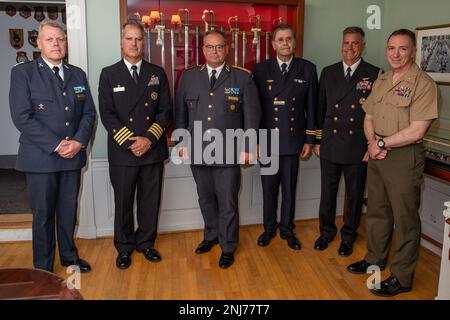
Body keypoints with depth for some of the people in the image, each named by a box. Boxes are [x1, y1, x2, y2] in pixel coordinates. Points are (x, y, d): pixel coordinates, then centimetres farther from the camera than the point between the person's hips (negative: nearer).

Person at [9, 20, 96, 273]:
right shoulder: (23, 73, -3)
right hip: (41, 157, -4)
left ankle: (69, 256, 33)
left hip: (73, 155, 4)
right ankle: (43, 269, 21)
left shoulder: (78, 74, 12)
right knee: (43, 215, 6)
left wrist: (79, 141, -9)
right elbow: (22, 117, -11)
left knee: (69, 211, 14)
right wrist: (56, 146, -16)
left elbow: (89, 113, 8)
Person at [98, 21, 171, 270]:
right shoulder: (109, 74, 3)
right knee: (123, 202, 9)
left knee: (150, 201, 11)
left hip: (153, 150, 2)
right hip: (122, 151, -1)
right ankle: (124, 247, 27)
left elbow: (165, 110, 3)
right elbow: (107, 114, -4)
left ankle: (146, 242, 30)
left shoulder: (157, 73, 8)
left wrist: (149, 138, -11)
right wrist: (130, 141, -14)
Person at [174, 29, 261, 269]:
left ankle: (228, 247, 23)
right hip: (197, 151, 3)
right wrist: (181, 141, 7)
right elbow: (180, 112, 10)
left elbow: (252, 115, -2)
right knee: (206, 199, 17)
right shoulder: (188, 77, 5)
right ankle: (211, 236, 39)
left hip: (229, 152, -3)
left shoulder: (243, 77, -3)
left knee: (227, 203, 5)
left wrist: (248, 148, -5)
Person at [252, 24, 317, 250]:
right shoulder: (260, 69, 1)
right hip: (267, 140, 0)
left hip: (293, 140, 0)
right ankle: (269, 228, 28)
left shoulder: (307, 69, 2)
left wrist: (309, 140, 1)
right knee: (269, 188, 10)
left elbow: (311, 107, 4)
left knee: (289, 189, 10)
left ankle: (287, 229, 28)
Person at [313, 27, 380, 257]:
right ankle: (327, 231, 31)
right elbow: (320, 109, 9)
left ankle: (348, 236, 29)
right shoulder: (328, 73, 6)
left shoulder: (374, 74, -3)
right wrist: (317, 140, 7)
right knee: (327, 192, 12)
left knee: (355, 194, 11)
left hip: (358, 147, -2)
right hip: (330, 145, 2)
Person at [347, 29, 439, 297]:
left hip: (405, 157, -7)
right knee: (377, 211, 18)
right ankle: (375, 260, 36)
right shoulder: (381, 81, 11)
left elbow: (416, 131, -19)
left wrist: (382, 143, -10)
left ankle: (402, 277, 18)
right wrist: (372, 141, -6)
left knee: (405, 218, 4)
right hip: (377, 154, 7)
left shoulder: (424, 84, -12)